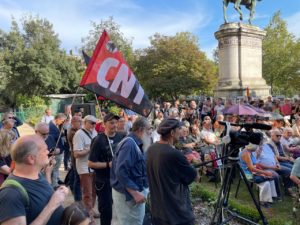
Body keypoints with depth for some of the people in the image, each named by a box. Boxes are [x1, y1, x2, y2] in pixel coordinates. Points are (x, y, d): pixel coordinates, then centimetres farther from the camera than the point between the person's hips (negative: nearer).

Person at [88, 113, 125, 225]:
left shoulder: (122, 137, -1)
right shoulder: (98, 140, -15)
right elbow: (91, 163, -14)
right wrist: (108, 164, -22)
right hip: (105, 182, -4)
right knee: (106, 210, 8)